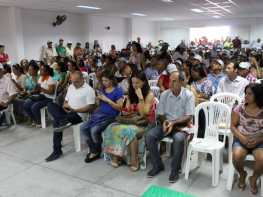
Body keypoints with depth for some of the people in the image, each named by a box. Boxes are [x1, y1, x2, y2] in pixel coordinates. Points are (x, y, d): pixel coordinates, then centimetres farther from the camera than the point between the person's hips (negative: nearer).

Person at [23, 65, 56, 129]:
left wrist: (41, 88, -21)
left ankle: (40, 123, -5)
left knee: (34, 107, -29)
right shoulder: (40, 78, 12)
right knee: (25, 106, -4)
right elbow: (38, 90, 16)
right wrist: (36, 88, -9)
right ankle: (35, 121, 12)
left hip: (48, 98, -9)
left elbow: (52, 92, -20)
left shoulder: (50, 79, -12)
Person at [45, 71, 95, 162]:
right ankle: (63, 120, -39)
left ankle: (57, 151, -20)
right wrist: (65, 105, -1)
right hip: (67, 111, 8)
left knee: (56, 121, -27)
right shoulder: (71, 87, 19)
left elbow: (90, 108, -13)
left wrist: (74, 110, -20)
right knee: (50, 104, -15)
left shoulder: (89, 90, -6)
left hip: (79, 115, -8)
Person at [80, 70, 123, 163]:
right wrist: (98, 99, -3)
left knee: (94, 130, -27)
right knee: (83, 128, -11)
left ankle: (97, 152, 1)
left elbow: (120, 107, -15)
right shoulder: (103, 89, 12)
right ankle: (94, 151, 0)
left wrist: (107, 100, -21)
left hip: (111, 117, -7)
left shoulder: (118, 91, -9)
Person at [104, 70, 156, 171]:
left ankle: (134, 160, -22)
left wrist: (140, 97, -19)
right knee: (112, 128, -23)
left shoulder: (149, 95, -5)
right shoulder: (131, 94, 15)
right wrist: (124, 113, -8)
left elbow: (143, 113, -14)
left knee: (129, 131, -38)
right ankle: (115, 157, -17)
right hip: (133, 121, 6)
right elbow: (126, 110, 15)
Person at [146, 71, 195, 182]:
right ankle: (158, 165, -4)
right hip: (166, 124, 4)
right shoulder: (164, 95, 4)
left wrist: (174, 123, -24)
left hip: (182, 125, -4)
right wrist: (165, 122, -15)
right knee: (149, 135, -21)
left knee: (178, 139, -37)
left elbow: (189, 117, -11)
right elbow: (161, 114, 7)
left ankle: (175, 169, -15)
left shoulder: (189, 95, -7)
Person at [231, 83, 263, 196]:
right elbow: (233, 126, 3)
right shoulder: (239, 108, 1)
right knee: (237, 156, -30)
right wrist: (240, 137, -14)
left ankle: (253, 179, 8)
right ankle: (242, 175, 9)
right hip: (241, 140, 1)